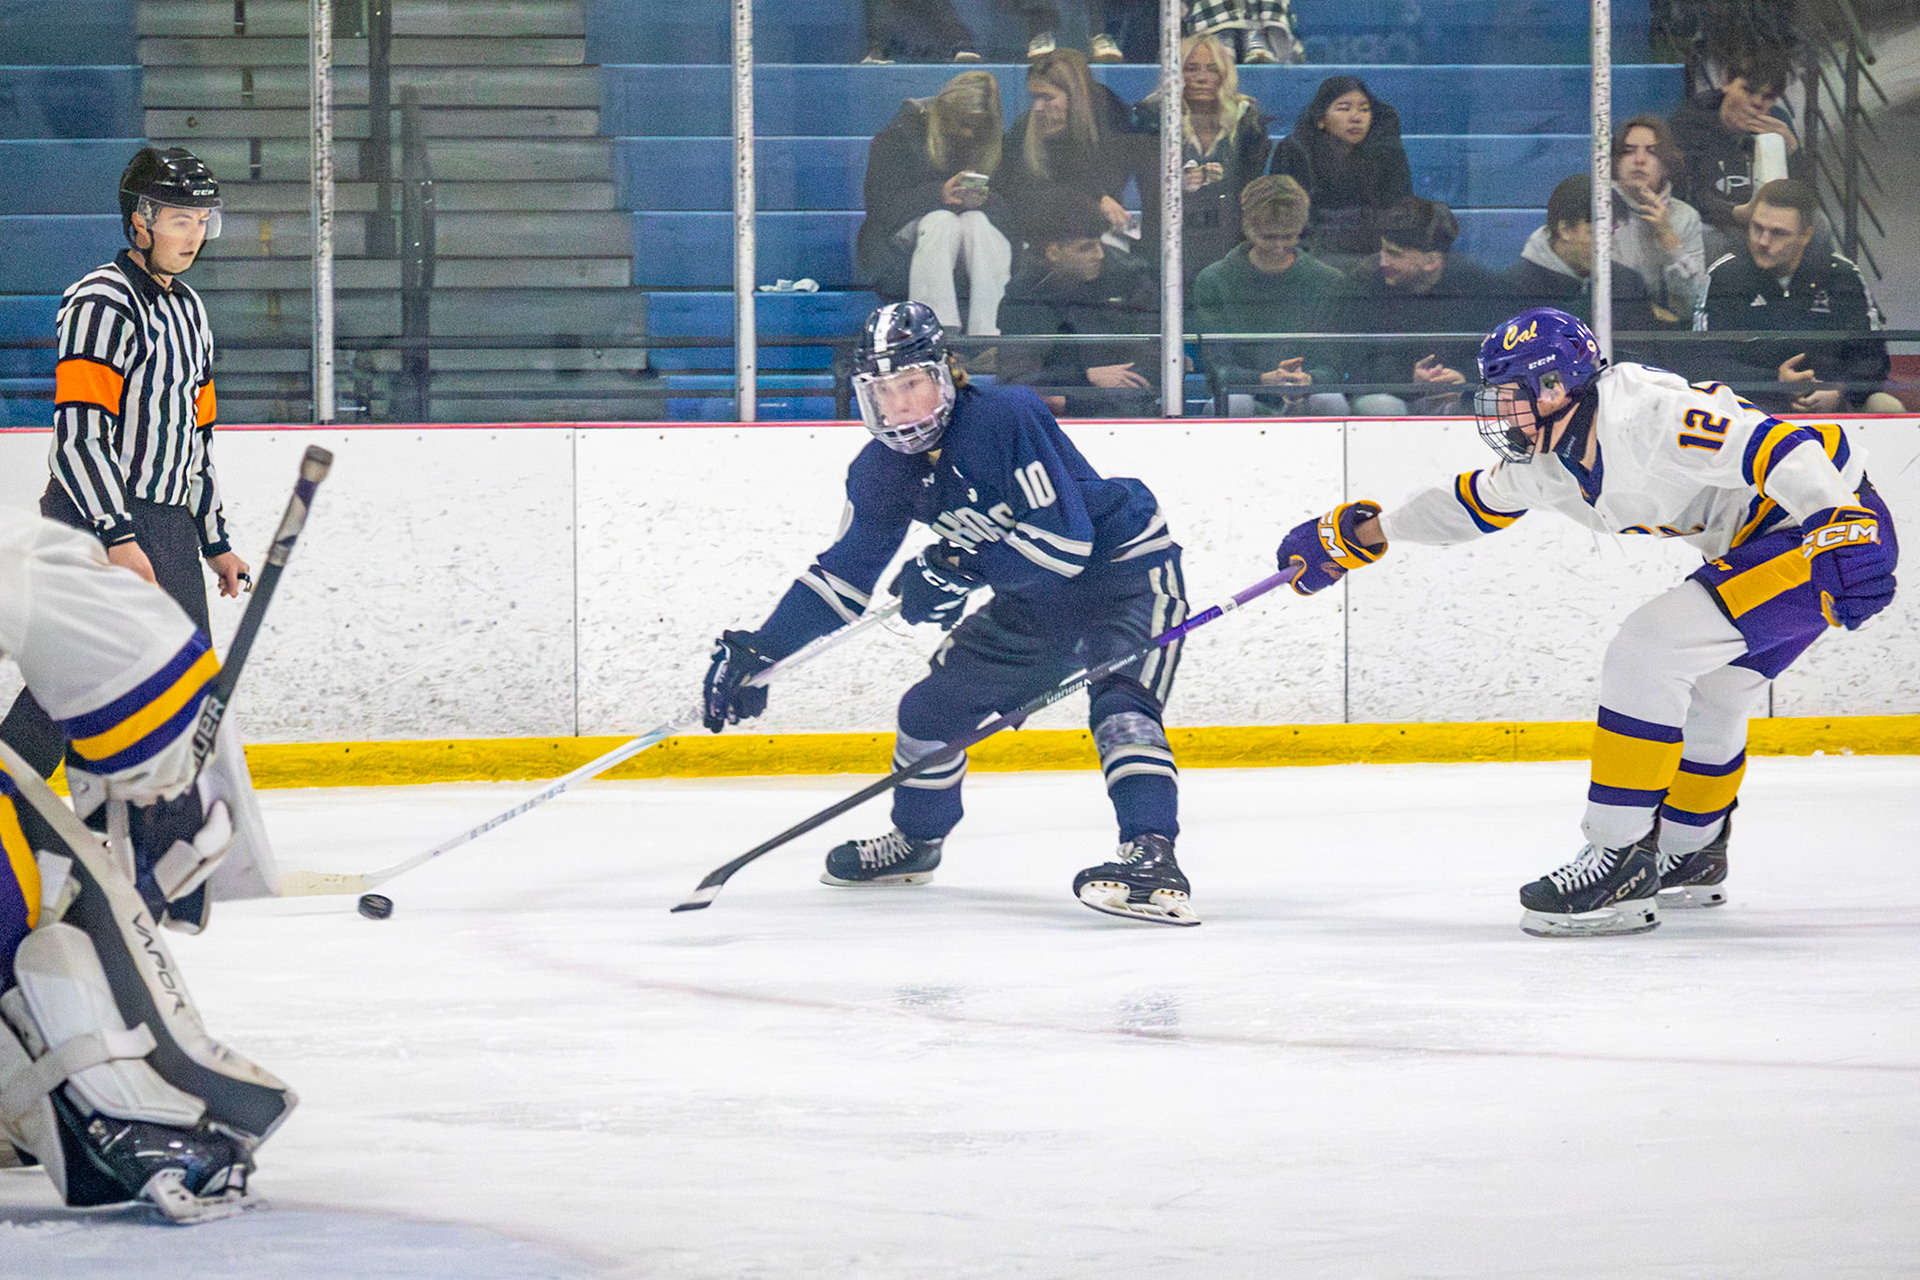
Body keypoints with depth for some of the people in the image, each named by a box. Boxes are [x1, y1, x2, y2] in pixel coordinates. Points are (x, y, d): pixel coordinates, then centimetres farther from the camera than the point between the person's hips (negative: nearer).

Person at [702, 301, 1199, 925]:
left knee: (1119, 704, -30)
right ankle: (915, 840, 37)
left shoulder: (1007, 417, -30)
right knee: (936, 703, 13)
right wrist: (759, 651, -2)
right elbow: (843, 572, 3)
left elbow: (1065, 538, -33)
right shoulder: (882, 470, -7)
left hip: (1125, 564, -8)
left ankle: (1152, 858, -41)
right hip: (1034, 598, 8)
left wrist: (962, 568, -35)